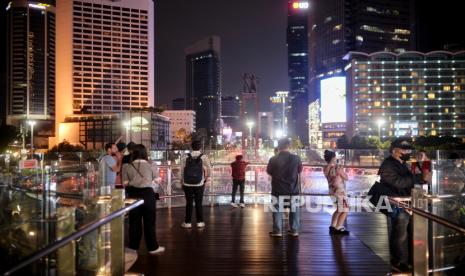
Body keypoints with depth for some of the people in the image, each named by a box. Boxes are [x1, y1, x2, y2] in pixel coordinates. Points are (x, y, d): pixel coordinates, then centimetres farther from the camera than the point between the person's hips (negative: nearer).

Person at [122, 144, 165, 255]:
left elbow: (125, 183, 0)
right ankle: (152, 247, 15)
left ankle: (133, 246, 23)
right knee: (149, 221, 8)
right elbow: (157, 180, 2)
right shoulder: (151, 165, -6)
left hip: (133, 194, 2)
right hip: (148, 193, -2)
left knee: (134, 221, 13)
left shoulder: (127, 166, -2)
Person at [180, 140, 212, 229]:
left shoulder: (185, 158, -5)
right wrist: (208, 178, 8)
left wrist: (182, 181, 7)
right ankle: (200, 222, 17)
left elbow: (182, 171, -3)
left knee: (189, 203, 10)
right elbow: (209, 169, -7)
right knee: (199, 203, 10)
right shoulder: (204, 157, -8)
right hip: (199, 184, -1)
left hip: (187, 184, 1)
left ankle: (187, 222, 17)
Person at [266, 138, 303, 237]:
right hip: (293, 189, 1)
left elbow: (269, 172, 5)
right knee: (294, 210, 13)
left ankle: (277, 231, 10)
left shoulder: (273, 159, -10)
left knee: (277, 210, 8)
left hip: (278, 189, -1)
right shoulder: (296, 158, -9)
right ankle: (294, 230, 18)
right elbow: (299, 170, 7)